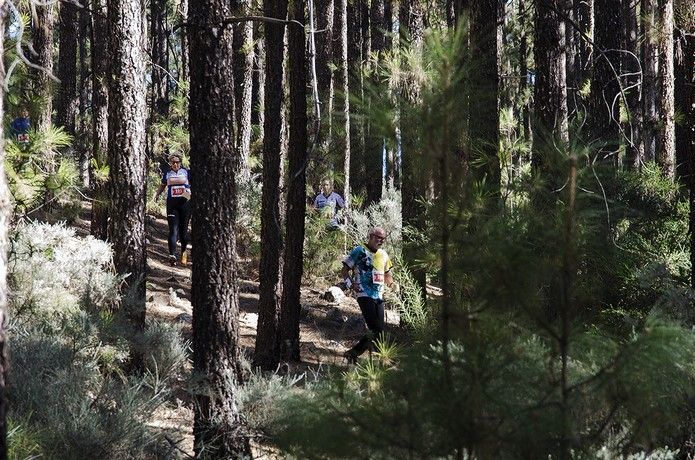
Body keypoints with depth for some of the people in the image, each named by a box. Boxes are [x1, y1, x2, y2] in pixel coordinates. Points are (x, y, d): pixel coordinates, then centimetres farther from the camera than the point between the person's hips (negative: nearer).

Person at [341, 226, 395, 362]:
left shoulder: (383, 254, 18)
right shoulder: (359, 251, -2)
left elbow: (387, 275, 30)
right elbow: (344, 272, 1)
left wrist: (392, 283, 8)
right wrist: (351, 285, -15)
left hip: (379, 297, 7)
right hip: (365, 295, -7)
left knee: (379, 331, 1)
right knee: (375, 330, -17)